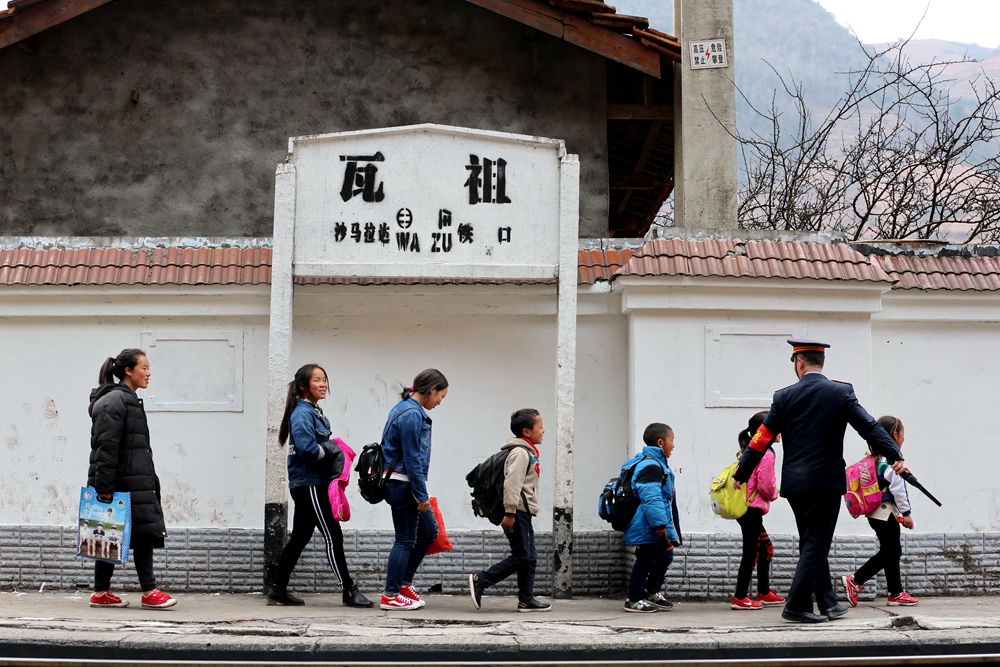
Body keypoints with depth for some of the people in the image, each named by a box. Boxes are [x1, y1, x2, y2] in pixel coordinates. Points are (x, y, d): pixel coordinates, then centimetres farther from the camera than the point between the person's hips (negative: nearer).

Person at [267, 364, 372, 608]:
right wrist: (330, 453, -11)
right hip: (308, 484, -10)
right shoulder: (302, 413, -14)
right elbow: (306, 448, -25)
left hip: (310, 484, 10)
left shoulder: (315, 412, 16)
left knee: (300, 537, 13)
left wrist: (334, 455, 1)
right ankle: (349, 591, 0)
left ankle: (278, 590, 18)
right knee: (333, 536, -5)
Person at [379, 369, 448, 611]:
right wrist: (422, 496, -15)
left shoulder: (408, 409, 13)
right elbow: (412, 459, -20)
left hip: (402, 484, 10)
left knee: (428, 532, 17)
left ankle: (403, 582, 23)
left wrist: (421, 493, 20)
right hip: (403, 485, -10)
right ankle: (390, 596, 6)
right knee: (405, 540, -2)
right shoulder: (412, 415, -19)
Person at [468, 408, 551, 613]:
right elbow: (512, 483, -21)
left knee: (529, 557, 8)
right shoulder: (520, 453, -12)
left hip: (523, 513, 10)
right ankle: (480, 581, -7)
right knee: (521, 556, -10)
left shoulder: (528, 452, 20)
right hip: (517, 512, -10)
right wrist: (510, 512, -25)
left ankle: (526, 599, 10)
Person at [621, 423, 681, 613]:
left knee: (665, 556, 21)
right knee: (645, 561, -3)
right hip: (648, 528, -11)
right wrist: (659, 523, -28)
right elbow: (651, 498, -28)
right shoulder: (650, 467, -21)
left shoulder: (657, 463, 16)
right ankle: (634, 600, 5)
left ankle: (653, 592, 33)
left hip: (658, 528, 11)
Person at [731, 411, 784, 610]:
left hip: (745, 508, 10)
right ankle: (740, 598, -5)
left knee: (766, 548, 18)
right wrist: (774, 495, 2)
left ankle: (764, 592, 24)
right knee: (751, 553, -6)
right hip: (752, 509, -10)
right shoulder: (766, 455, -14)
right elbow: (765, 485, -18)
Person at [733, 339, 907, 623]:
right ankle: (797, 606, -7)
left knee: (813, 544, 15)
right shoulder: (842, 392, -3)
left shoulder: (785, 396, 3)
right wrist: (895, 456, -11)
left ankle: (828, 603, 22)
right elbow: (869, 427, -10)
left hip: (795, 484, 3)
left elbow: (762, 438, 4)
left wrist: (741, 474, 10)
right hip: (827, 482, -3)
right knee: (815, 544, -1)